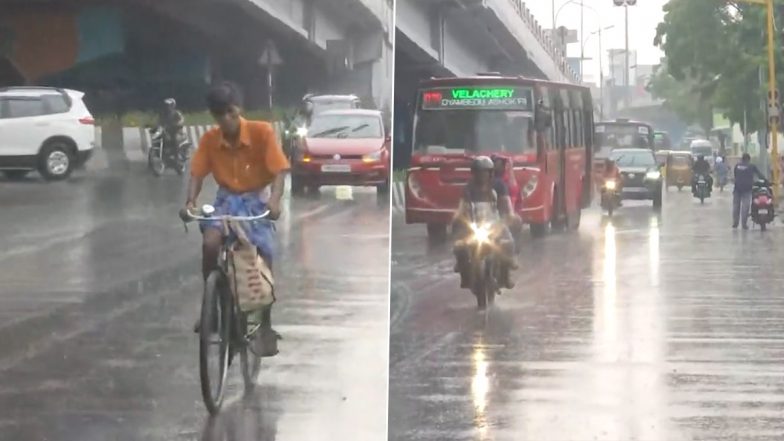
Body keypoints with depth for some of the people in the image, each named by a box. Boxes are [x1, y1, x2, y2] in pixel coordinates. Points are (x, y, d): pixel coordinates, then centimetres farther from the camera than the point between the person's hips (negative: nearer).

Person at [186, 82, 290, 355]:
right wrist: (190, 201, -27)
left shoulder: (262, 132, -18)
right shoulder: (209, 140, -9)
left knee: (264, 259, -8)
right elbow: (197, 174, -8)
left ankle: (265, 324, 7)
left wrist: (274, 200, -38)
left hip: (256, 199, -2)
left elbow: (279, 170, -21)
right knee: (210, 243, -26)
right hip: (226, 199, 2)